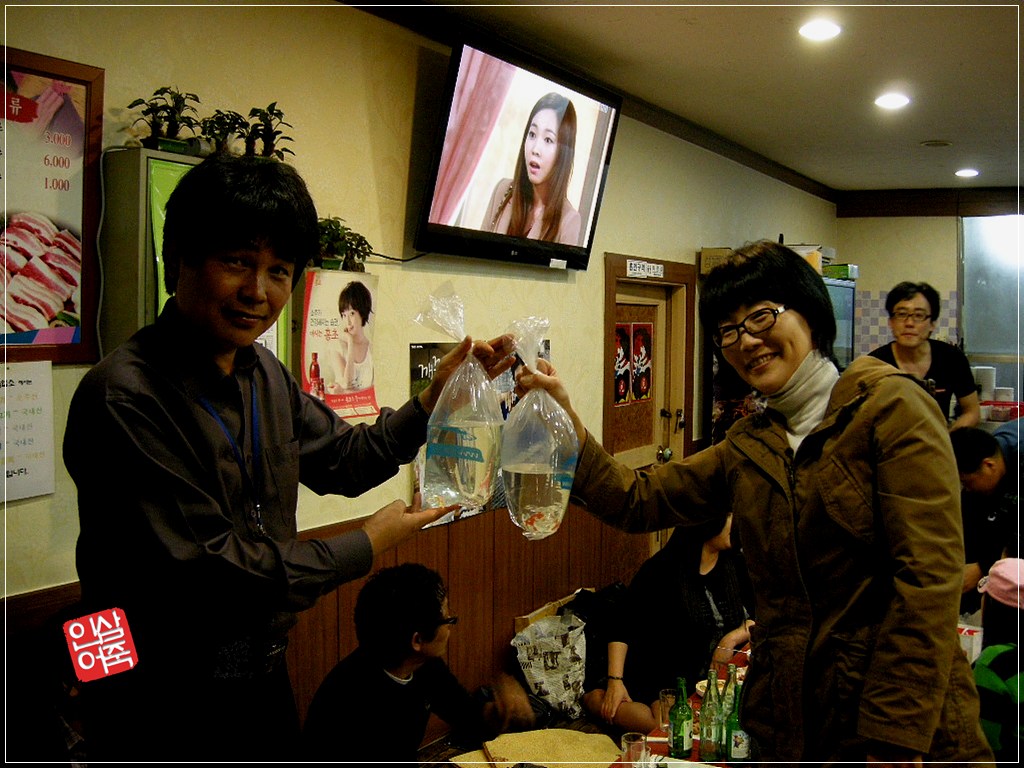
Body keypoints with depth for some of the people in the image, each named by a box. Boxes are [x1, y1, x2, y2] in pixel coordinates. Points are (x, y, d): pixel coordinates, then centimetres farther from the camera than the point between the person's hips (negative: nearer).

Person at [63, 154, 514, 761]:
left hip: (266, 684, 7)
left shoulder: (264, 373, 1)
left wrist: (435, 398, 1)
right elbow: (208, 569, -25)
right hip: (165, 711, -7)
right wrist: (366, 547, -14)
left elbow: (344, 460, 15)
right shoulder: (126, 397, -24)